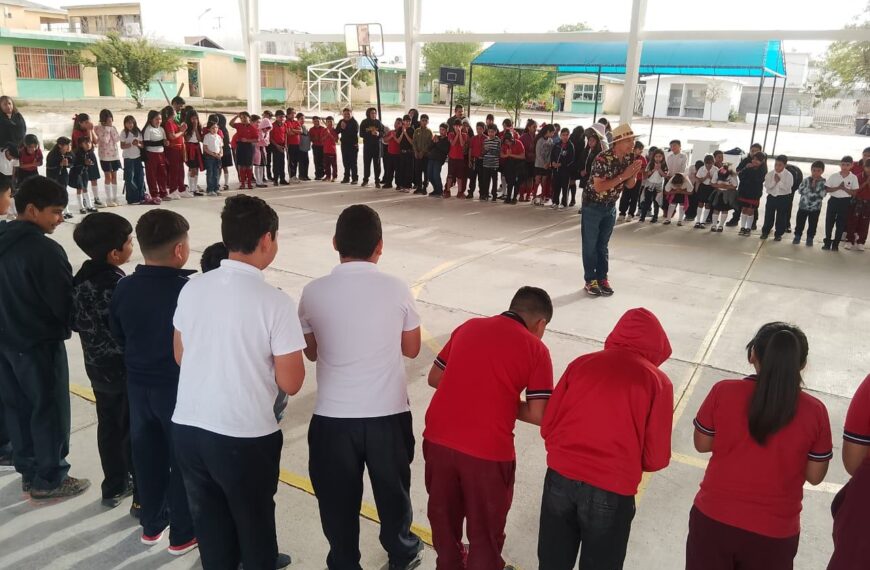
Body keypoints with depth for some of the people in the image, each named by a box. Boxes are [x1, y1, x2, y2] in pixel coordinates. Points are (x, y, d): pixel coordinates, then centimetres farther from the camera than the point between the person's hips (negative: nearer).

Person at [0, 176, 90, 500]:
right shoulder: (44, 249, -23)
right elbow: (64, 302, -19)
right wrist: (68, 328, -1)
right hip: (40, 343, -8)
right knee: (50, 410, 5)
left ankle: (29, 470, 32)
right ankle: (49, 480, 16)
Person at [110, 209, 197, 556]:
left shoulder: (124, 288, -6)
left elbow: (119, 336, 6)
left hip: (138, 385, 5)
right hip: (180, 388, -5)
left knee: (147, 456, 20)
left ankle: (151, 525, 37)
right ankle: (183, 535, 24)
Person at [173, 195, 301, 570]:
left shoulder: (192, 289, -1)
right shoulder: (274, 302, -18)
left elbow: (180, 356, 11)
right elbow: (290, 384, -14)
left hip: (187, 428, 5)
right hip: (245, 436, -5)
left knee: (209, 521, 23)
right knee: (254, 522, 20)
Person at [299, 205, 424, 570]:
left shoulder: (314, 292, -9)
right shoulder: (397, 290, -10)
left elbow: (311, 353, 4)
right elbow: (411, 349, 3)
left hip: (332, 416, -1)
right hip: (388, 413, 1)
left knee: (338, 499, 17)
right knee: (393, 489, 23)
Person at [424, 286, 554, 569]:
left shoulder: (468, 326, 10)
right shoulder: (535, 349, -2)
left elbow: (435, 378, 15)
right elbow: (539, 416, -6)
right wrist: (506, 404, 9)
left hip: (438, 438, 5)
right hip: (486, 450, -5)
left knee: (444, 513, 28)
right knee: (486, 526, 19)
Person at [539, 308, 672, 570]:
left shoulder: (581, 363, 3)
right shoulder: (658, 381, -4)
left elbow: (547, 427, 5)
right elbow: (656, 458, -2)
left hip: (561, 476, 3)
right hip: (611, 490, -2)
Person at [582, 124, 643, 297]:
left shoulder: (629, 158, -4)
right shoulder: (603, 159, -25)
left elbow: (630, 185, 2)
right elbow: (599, 187, -30)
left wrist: (634, 174, -19)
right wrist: (623, 175, -30)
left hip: (611, 206, 6)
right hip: (593, 205, -6)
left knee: (603, 245, 13)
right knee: (590, 245, 2)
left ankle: (602, 278, 21)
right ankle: (590, 280, 10)